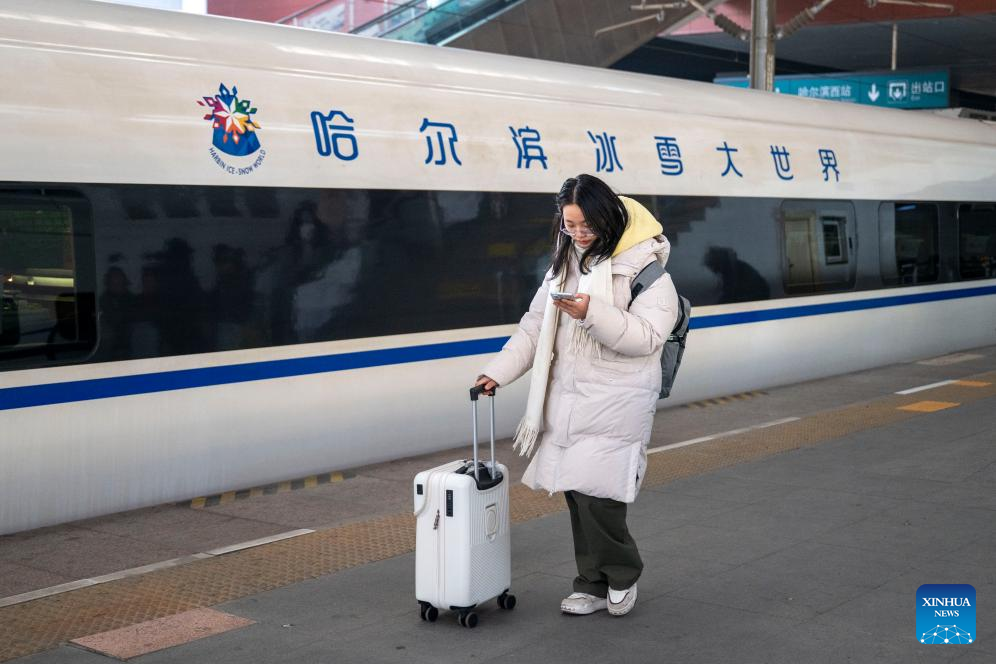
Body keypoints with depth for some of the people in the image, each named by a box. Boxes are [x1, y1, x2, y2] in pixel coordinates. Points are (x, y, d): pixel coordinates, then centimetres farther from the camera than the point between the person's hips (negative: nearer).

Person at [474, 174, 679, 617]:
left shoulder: (645, 266, -8)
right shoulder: (565, 263, 13)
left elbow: (646, 337, -15)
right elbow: (535, 327, 16)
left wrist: (593, 314, -27)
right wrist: (498, 371, 7)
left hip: (616, 403, -6)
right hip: (567, 400, 6)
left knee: (596, 492, -11)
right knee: (576, 493, 8)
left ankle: (623, 576, 14)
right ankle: (593, 585, 22)